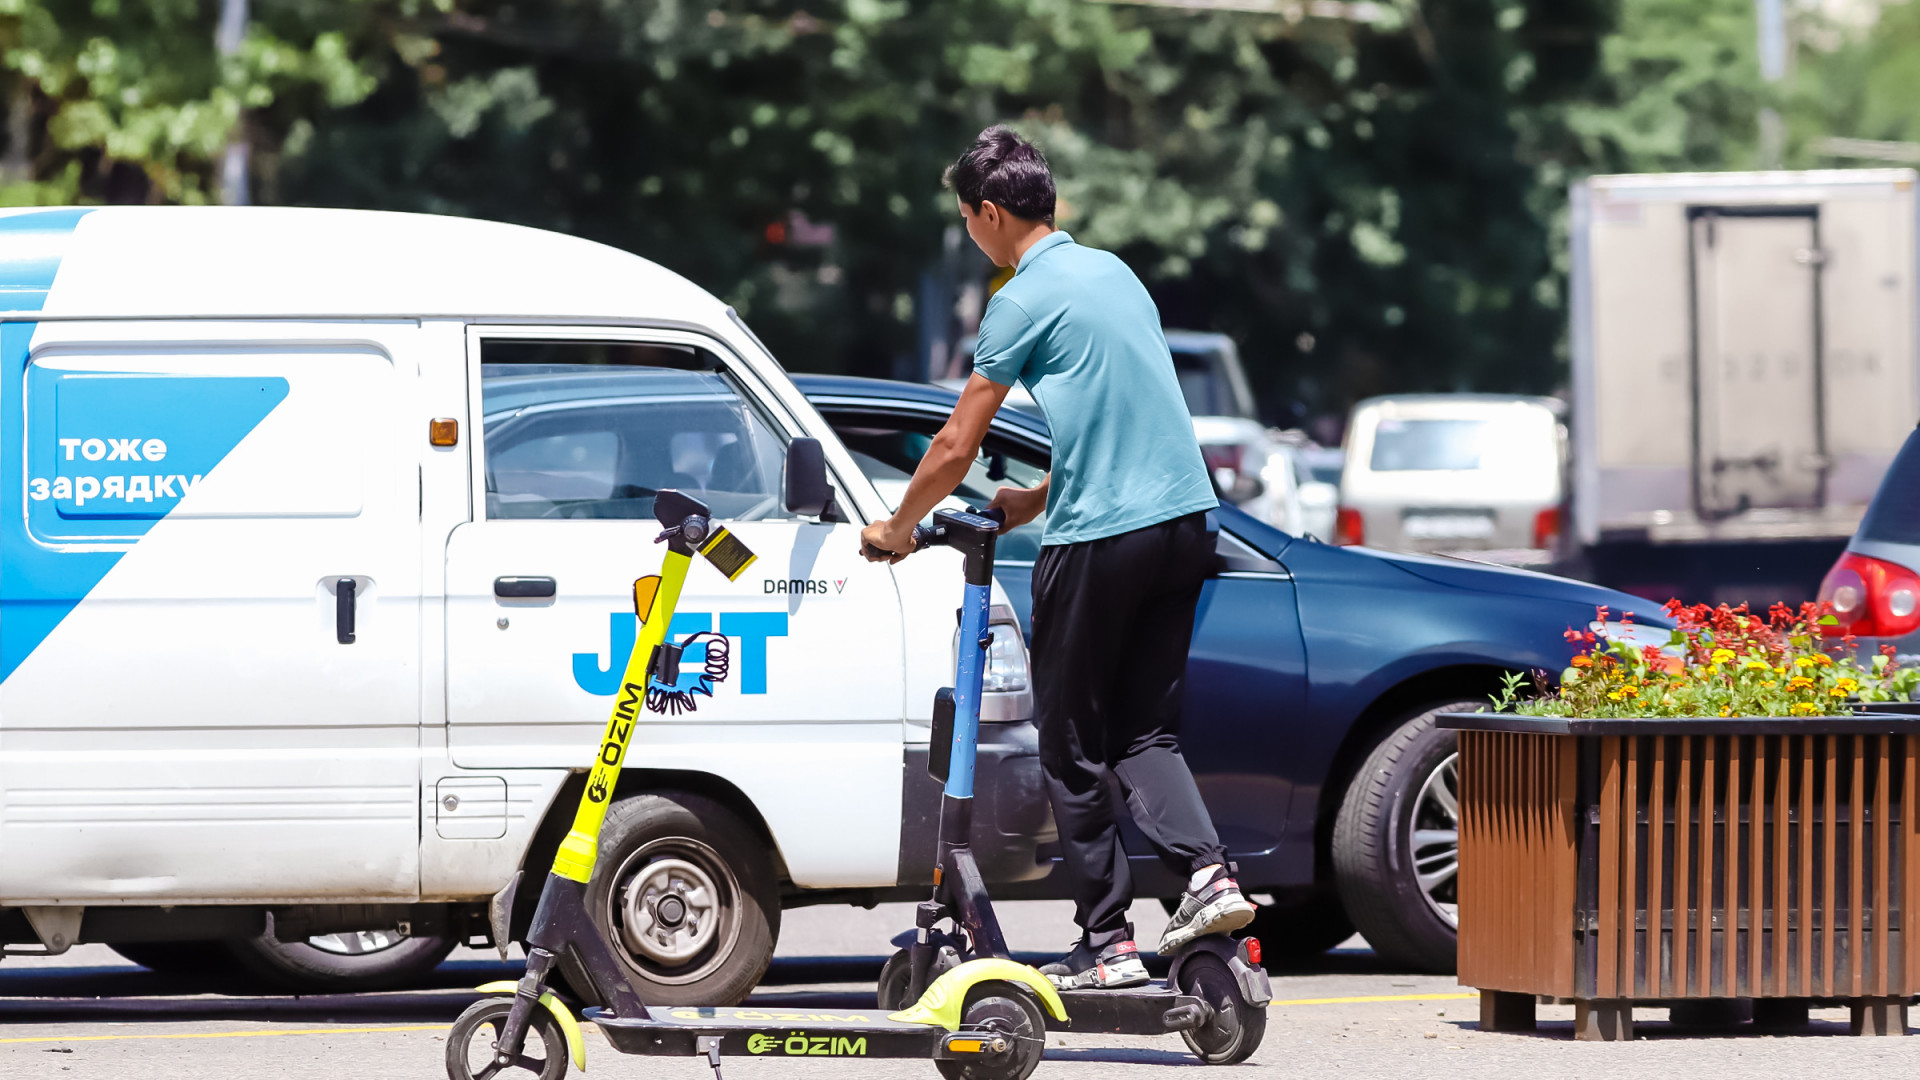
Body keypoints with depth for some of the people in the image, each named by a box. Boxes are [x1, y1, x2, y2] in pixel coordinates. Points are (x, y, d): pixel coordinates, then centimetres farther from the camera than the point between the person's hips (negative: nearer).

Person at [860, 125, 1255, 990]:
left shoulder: (1028, 299, -8)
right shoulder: (1113, 273, 16)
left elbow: (955, 447, -4)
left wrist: (897, 527, 11)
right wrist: (1035, 501, 30)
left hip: (1100, 540, -8)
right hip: (1184, 520, 8)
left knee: (1074, 749, 3)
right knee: (1145, 728, 14)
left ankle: (1107, 943, 3)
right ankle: (1206, 871, -8)